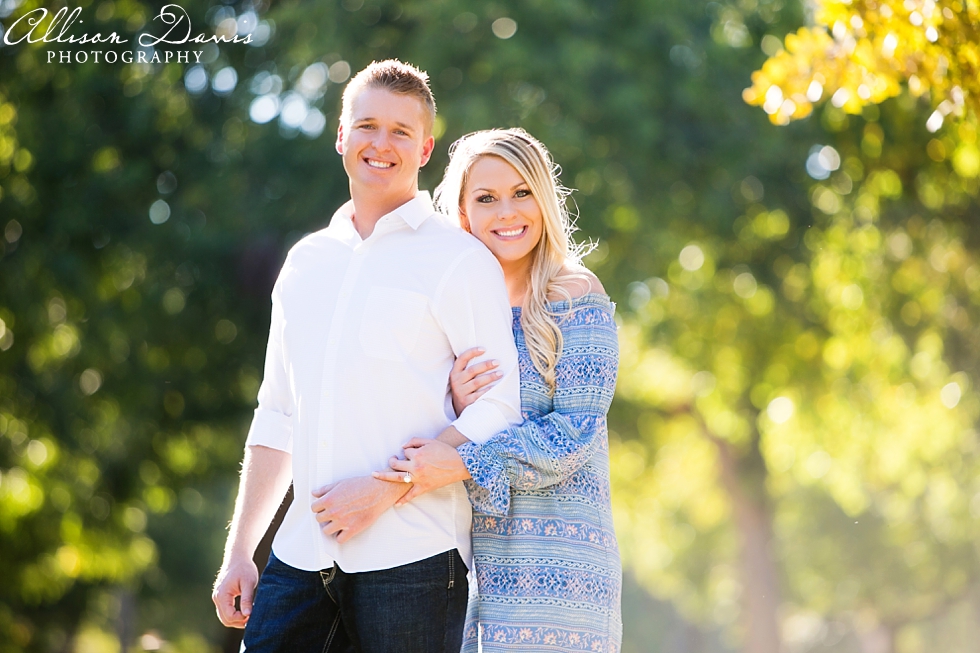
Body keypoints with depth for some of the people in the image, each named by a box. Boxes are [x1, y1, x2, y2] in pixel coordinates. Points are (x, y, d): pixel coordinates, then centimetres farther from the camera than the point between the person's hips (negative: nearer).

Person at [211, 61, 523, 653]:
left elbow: (498, 410, -7)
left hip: (409, 560, -5)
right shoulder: (307, 260, 17)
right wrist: (239, 552, 14)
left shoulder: (459, 260, -1)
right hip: (302, 556, 5)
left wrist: (385, 489, -14)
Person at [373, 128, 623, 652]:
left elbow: (575, 429, -10)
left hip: (553, 563, -4)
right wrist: (456, 408, -9)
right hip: (465, 561, 4)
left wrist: (462, 463, -19)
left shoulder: (575, 296, -1)